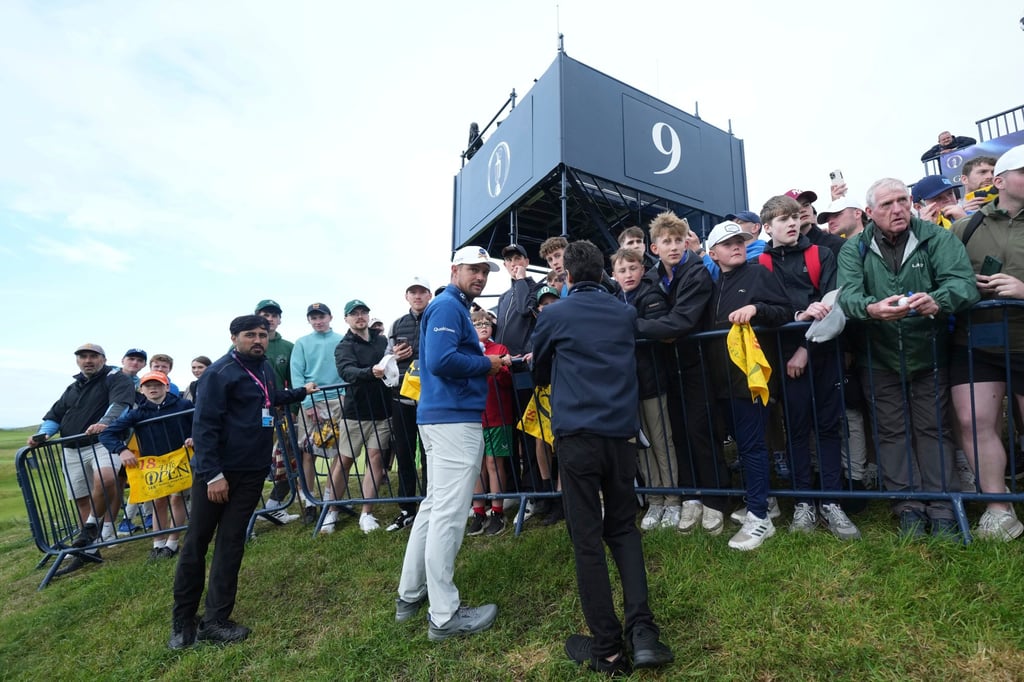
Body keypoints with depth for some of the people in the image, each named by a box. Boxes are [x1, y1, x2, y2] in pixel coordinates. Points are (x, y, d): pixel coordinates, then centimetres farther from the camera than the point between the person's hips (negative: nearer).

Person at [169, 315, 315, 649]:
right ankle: (182, 621, 20)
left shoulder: (265, 368, 9)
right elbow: (203, 425, -17)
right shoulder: (219, 373, -13)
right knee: (196, 544, 6)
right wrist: (213, 474, -21)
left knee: (231, 542, 8)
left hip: (252, 470, 6)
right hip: (217, 472, -6)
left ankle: (216, 620, 16)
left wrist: (302, 392, 38)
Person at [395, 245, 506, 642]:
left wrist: (487, 365, 11)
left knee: (434, 506, 17)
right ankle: (444, 616, 6)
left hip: (444, 416, 11)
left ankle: (410, 596, 28)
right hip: (454, 419, -11)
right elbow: (441, 360, -24)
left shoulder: (453, 306, 21)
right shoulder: (449, 306, -10)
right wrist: (487, 364, -11)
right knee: (449, 513, -5)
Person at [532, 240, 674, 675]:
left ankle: (607, 647, 12)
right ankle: (642, 630, 5)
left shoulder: (553, 316, 1)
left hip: (576, 433, -3)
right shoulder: (626, 314, 10)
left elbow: (540, 374, 15)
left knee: (587, 537, 4)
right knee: (623, 527, 16)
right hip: (621, 431, 4)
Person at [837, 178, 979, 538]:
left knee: (933, 429, 7)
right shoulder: (854, 248, -3)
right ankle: (909, 507, 19)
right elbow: (848, 294, -18)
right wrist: (871, 308, -41)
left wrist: (938, 300, -41)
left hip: (929, 354, 0)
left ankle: (943, 508, 17)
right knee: (893, 431, 7)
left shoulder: (936, 237, -4)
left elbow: (962, 280, -19)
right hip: (880, 358, 0)